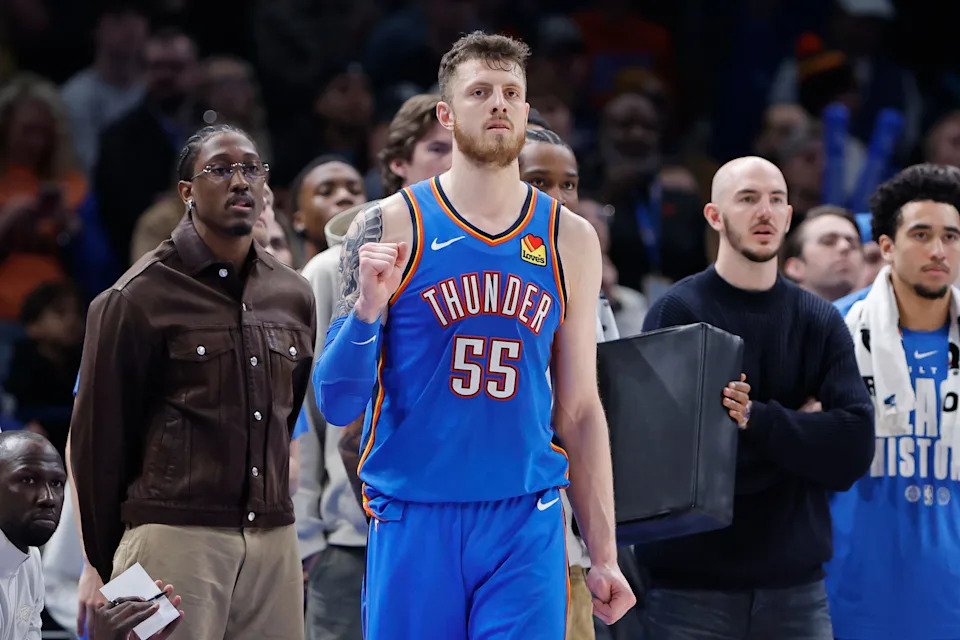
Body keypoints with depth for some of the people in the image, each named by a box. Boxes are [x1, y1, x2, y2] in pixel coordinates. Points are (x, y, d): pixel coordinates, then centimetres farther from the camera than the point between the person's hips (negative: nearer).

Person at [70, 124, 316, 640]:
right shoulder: (139, 298, -2)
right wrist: (108, 564, 4)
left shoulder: (293, 297, 14)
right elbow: (97, 437, 1)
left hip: (273, 540, 5)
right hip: (176, 537, -5)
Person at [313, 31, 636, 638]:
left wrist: (604, 556, 9)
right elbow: (336, 403, -1)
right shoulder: (389, 227, -1)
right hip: (413, 521, -1)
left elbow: (580, 410, 12)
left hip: (527, 526, 2)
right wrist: (366, 310, -20)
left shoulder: (570, 240, 8)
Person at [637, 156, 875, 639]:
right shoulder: (677, 312, -3)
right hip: (691, 584, -3)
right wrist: (798, 430, -7)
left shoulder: (821, 322, 8)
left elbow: (853, 449, -4)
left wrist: (756, 419, -15)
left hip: (797, 584, 3)